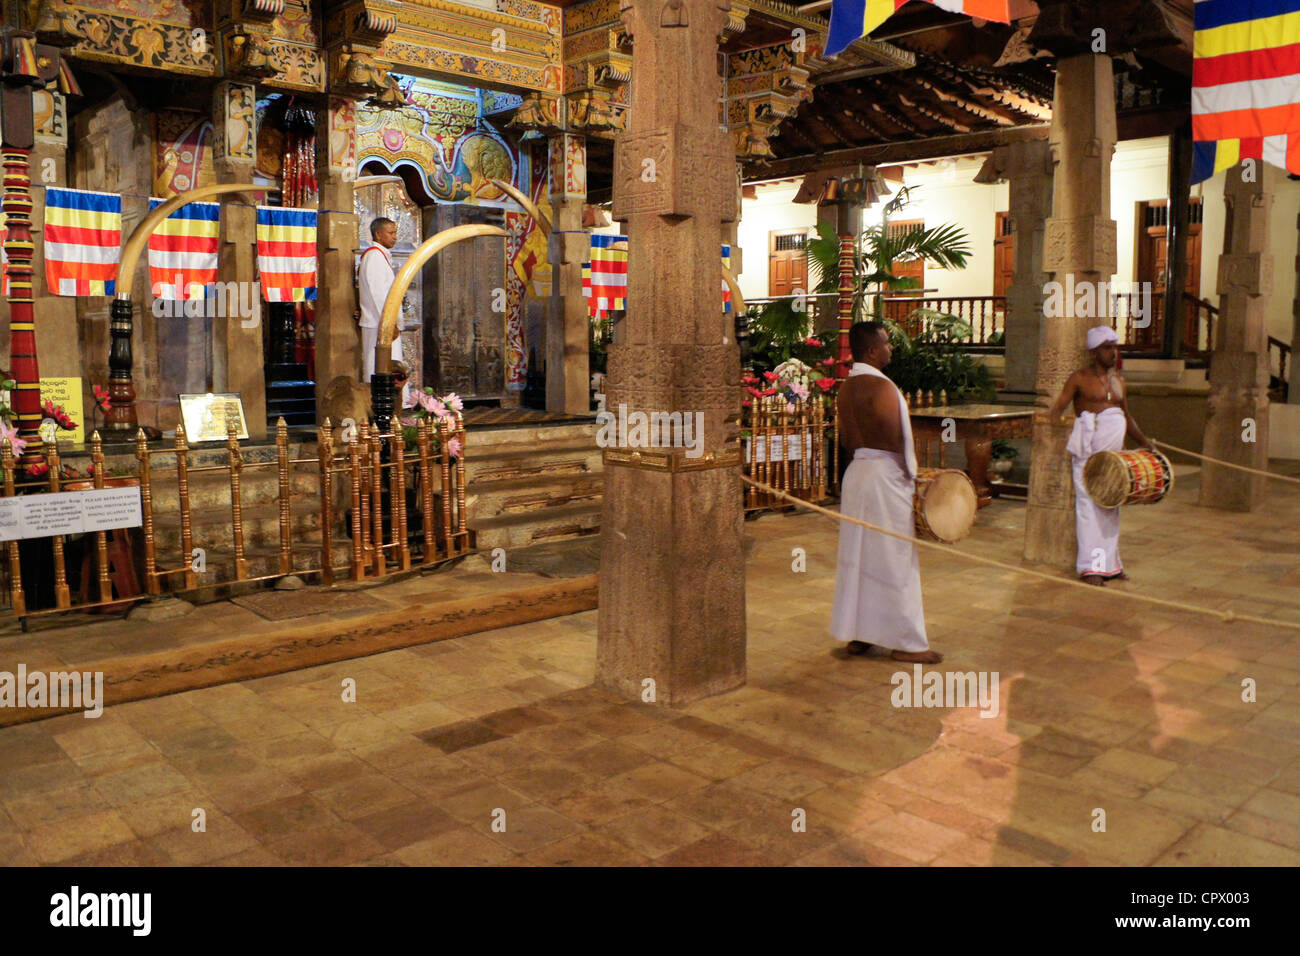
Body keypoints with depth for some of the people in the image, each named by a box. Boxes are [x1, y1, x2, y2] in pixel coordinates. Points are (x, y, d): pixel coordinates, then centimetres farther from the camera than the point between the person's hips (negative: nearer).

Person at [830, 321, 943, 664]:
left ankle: (858, 635, 19)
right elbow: (896, 440, -18)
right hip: (886, 475, -9)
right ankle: (905, 642, 7)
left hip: (856, 472, 9)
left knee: (859, 555, 12)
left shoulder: (846, 389, 9)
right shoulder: (882, 387, -17)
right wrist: (911, 475, -7)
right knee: (894, 560, -1)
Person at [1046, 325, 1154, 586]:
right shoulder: (1080, 378, -2)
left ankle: (1109, 563, 17)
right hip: (1087, 451, -6)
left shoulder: (1118, 381, 16)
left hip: (1113, 452, 6)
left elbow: (1127, 418, 24)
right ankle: (1090, 567, -6)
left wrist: (1145, 442, 15)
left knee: (1111, 506, 8)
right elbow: (1057, 408, -10)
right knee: (1089, 505, -8)